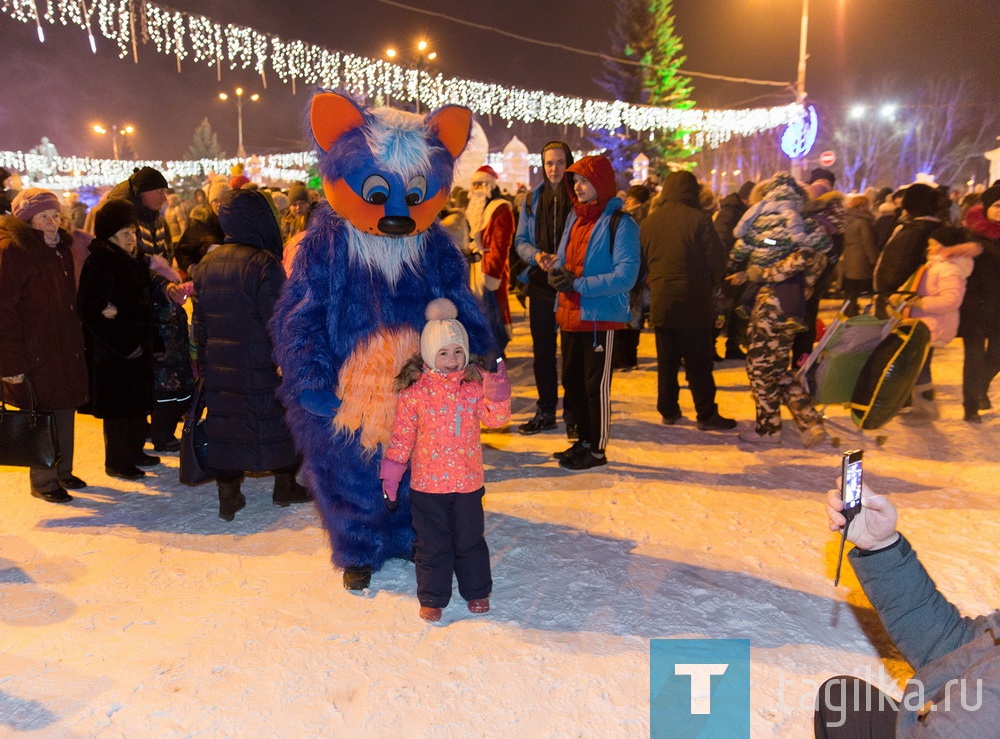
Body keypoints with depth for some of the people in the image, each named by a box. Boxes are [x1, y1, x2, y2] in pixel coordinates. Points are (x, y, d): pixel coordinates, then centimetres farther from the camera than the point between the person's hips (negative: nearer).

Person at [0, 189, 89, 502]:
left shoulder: (61, 248, 12)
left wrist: (77, 342, 13)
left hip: (65, 348, 7)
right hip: (34, 352, -7)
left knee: (65, 410, 14)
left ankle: (63, 471, 28)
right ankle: (43, 480, 15)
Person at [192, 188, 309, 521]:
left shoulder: (206, 263, 6)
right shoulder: (264, 263, -15)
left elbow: (199, 320, 10)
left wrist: (203, 362, 17)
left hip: (220, 367, 5)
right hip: (260, 366, -5)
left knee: (225, 422, 11)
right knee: (279, 419, 12)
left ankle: (228, 495, 16)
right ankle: (284, 485, 25)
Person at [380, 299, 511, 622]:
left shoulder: (475, 384, 0)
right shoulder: (413, 390, -6)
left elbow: (495, 419, -9)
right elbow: (402, 435, -2)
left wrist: (497, 394, -27)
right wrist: (391, 473, -2)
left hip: (468, 479, 2)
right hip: (427, 481, -1)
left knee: (469, 539, 14)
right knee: (432, 542, 9)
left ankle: (477, 591, 32)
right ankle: (432, 597, 25)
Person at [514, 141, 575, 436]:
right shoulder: (533, 200, 10)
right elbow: (521, 240, 11)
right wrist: (536, 255, -10)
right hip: (541, 284, 4)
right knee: (542, 351, 10)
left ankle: (573, 414, 11)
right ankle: (545, 411, 22)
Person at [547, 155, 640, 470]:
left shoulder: (620, 222, -11)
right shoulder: (574, 218, 12)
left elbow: (625, 276, -19)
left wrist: (578, 284, -22)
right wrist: (555, 265, -6)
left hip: (601, 316, -7)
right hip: (571, 314, 8)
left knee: (596, 385, 1)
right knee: (572, 382, 14)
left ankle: (597, 449, 14)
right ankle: (584, 440, 29)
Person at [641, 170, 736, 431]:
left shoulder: (649, 222, 4)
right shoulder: (699, 219, -11)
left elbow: (642, 263, 11)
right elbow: (716, 259, -7)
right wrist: (714, 284, 10)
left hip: (661, 302, 4)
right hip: (695, 302, -4)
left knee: (666, 361, 13)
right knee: (698, 363, 2)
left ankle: (668, 410, 20)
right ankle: (706, 415, 7)